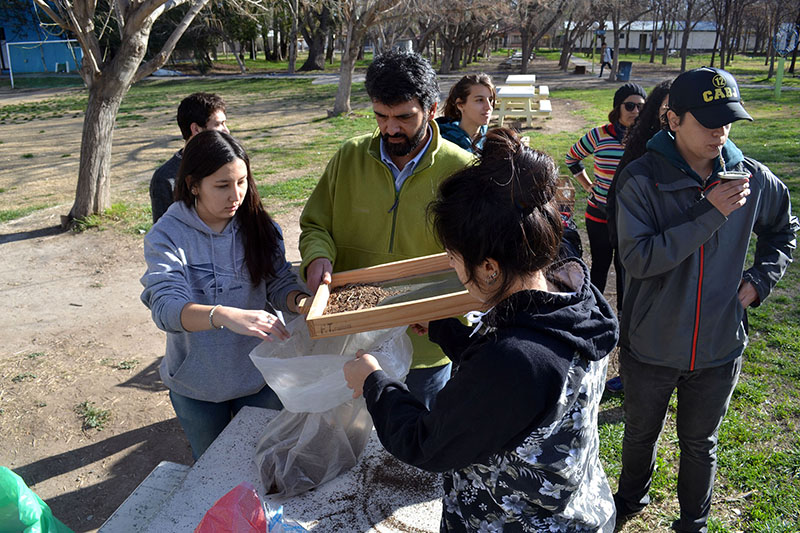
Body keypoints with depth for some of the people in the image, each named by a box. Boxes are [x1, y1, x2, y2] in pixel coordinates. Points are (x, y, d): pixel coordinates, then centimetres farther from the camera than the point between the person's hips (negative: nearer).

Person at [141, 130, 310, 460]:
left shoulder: (258, 226, -7)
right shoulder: (167, 235, -17)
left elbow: (280, 283, -6)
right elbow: (165, 306, -30)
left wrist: (303, 301, -31)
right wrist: (225, 315, -49)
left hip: (260, 376, 2)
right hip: (197, 386, -1)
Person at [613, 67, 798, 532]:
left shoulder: (752, 178, -6)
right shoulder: (642, 179, -17)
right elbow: (638, 258, -26)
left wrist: (761, 279, -1)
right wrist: (710, 215, -28)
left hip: (719, 348, 2)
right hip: (651, 347, -2)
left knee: (701, 444, 21)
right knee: (641, 434, 22)